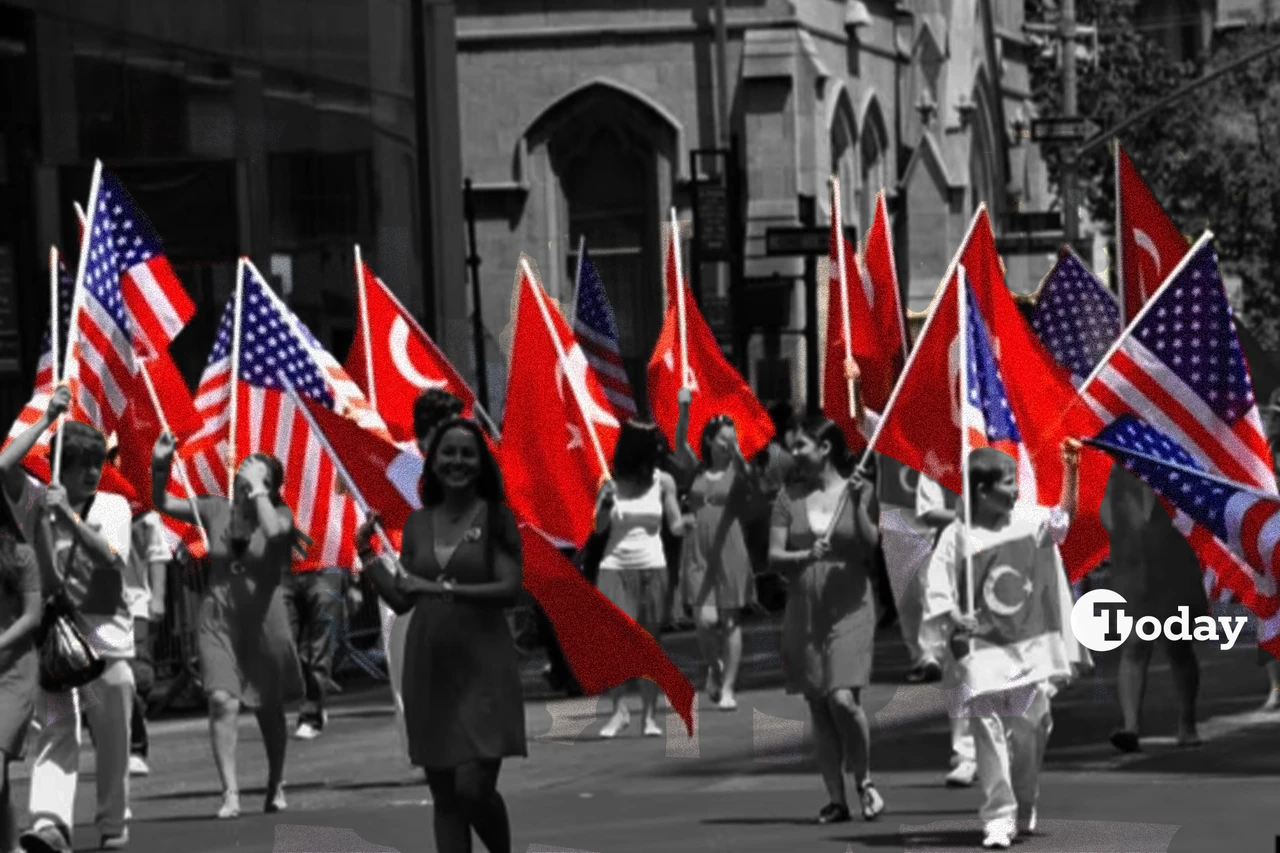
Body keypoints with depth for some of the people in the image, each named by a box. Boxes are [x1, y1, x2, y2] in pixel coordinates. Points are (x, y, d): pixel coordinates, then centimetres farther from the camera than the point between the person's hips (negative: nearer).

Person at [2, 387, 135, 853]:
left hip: (107, 633, 1)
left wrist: (69, 515, -16)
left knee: (112, 739, 6)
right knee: (56, 728, -14)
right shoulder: (39, 502, 6)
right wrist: (47, 419, -7)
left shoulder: (113, 506, 6)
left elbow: (110, 557, -10)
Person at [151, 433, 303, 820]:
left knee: (269, 708, 12)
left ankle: (276, 785, 32)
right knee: (223, 700, -15)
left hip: (264, 620, -1)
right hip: (218, 620, 1)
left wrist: (257, 488, -19)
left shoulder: (279, 513, -4)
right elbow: (163, 503, 8)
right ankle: (230, 792, -18)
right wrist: (159, 466, -8)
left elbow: (274, 530, -28)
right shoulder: (216, 511, 5)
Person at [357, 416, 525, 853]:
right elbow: (402, 597, 12)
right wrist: (368, 555, 0)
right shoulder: (418, 523, 10)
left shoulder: (495, 518, -2)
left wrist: (444, 589, -18)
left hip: (482, 667, -5)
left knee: (474, 787, -13)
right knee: (444, 794, 7)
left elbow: (510, 588, -12)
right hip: (429, 668, 5)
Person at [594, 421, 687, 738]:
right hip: (615, 567, 0)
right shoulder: (612, 484, 1)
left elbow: (675, 525, 0)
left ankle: (651, 714, 3)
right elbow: (598, 527, -2)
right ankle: (620, 709, -4)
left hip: (652, 568, 0)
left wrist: (686, 523, -22)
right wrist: (605, 505, -22)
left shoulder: (662, 482, 2)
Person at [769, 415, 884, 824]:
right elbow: (774, 554, 3)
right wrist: (805, 556, -16)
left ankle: (864, 780, 5)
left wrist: (858, 505, -20)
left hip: (849, 609, -3)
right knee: (818, 706, 4)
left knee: (843, 698, -17)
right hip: (804, 610, 3)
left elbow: (871, 546, -7)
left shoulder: (858, 490, 1)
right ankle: (836, 799, 10)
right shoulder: (790, 496, 7)